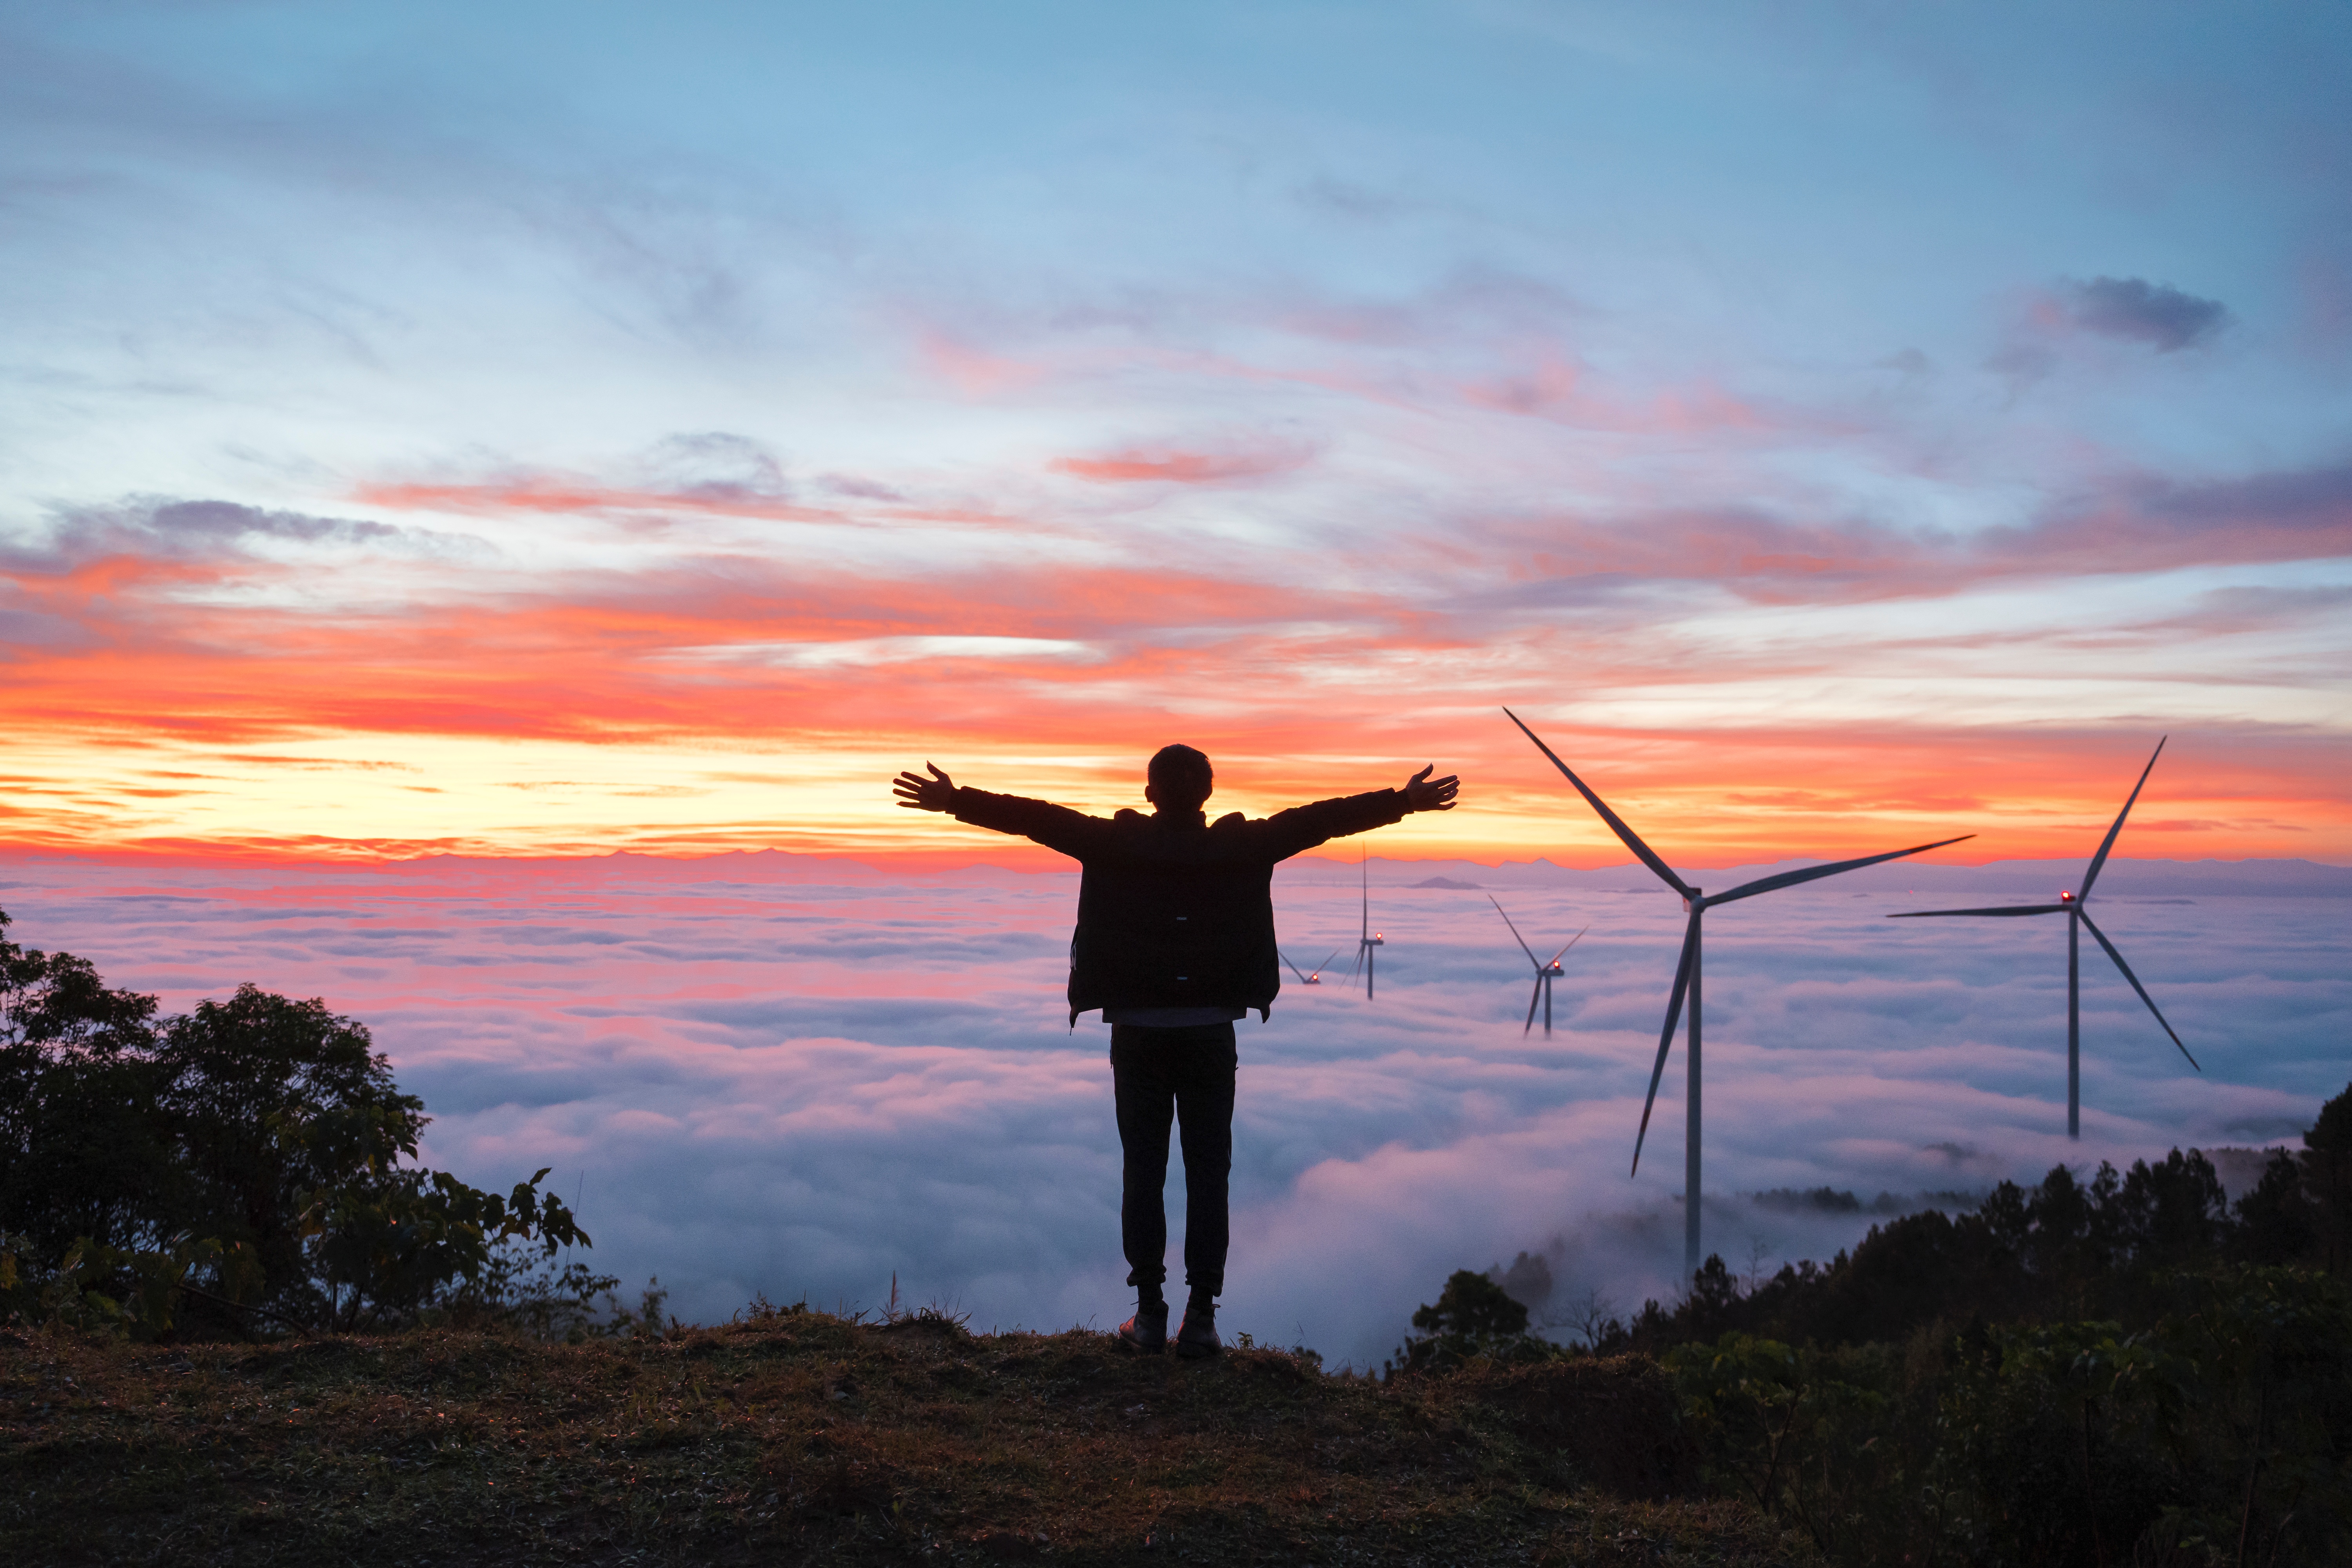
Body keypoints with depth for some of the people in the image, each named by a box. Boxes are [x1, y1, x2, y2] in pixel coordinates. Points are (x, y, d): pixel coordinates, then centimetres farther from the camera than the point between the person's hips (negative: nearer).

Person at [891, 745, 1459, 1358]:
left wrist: (956, 801, 2)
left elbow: (1038, 818, -4)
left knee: (1143, 1172, 5)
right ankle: (1202, 1316, 3)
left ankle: (1149, 1314, 7)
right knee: (1208, 1174, 4)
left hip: (1137, 1032, 0)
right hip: (1209, 1032, 0)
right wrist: (1404, 802, 5)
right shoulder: (1239, 846, -3)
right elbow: (1318, 819, 0)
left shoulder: (1117, 844, -4)